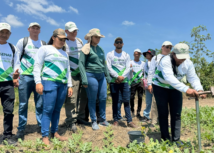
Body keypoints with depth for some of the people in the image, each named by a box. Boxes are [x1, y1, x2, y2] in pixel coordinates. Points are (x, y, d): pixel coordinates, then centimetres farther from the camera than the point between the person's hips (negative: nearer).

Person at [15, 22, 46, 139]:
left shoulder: (44, 44, 14)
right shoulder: (22, 41, 7)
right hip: (25, 76, -2)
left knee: (40, 104, 2)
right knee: (23, 104, 1)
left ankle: (41, 126, 13)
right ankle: (21, 129, 11)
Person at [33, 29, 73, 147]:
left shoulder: (64, 53, 23)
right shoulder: (45, 49, 6)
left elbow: (68, 70, 24)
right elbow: (37, 65, -1)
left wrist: (69, 85, 17)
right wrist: (38, 82, -11)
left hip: (63, 84, 6)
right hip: (49, 82, -5)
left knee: (57, 109, 8)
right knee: (48, 109, -6)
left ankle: (54, 132, 18)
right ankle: (45, 137, 2)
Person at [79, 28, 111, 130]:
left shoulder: (100, 49, 15)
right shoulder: (86, 48, -4)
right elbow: (81, 63, -9)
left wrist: (107, 75, 18)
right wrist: (84, 79, -15)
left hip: (101, 76, 6)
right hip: (91, 75, -6)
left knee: (103, 98, 8)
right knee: (92, 99, 3)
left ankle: (103, 119, 24)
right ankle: (94, 122, 17)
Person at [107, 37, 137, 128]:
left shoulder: (126, 55, 13)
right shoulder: (110, 54, 6)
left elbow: (128, 68, 4)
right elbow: (109, 67, -4)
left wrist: (122, 77, -12)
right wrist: (117, 76, -14)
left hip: (124, 81, 2)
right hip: (114, 81, -1)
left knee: (126, 101, -1)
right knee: (115, 101, 4)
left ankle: (129, 121, 2)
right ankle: (115, 120, 14)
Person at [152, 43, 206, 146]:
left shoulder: (188, 63, -13)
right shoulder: (165, 61, -32)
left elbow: (193, 78, -18)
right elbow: (169, 78, -45)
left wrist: (199, 89, -40)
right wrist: (186, 89, -56)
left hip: (175, 88, 5)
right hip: (160, 87, -4)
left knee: (176, 114, 2)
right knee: (163, 114, 1)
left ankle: (176, 139, 13)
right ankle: (165, 139, 14)